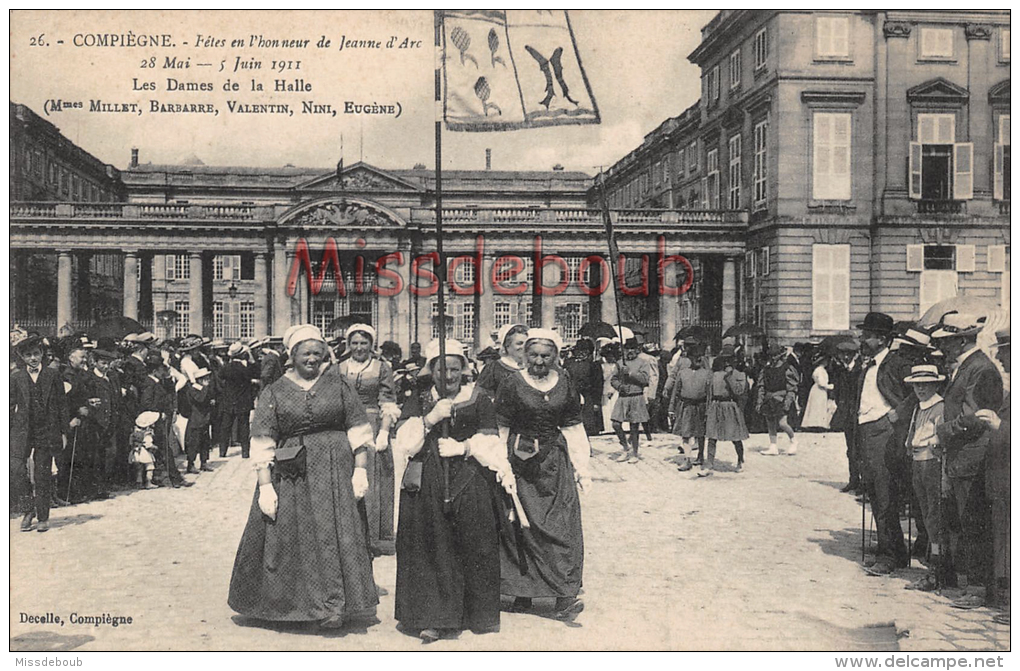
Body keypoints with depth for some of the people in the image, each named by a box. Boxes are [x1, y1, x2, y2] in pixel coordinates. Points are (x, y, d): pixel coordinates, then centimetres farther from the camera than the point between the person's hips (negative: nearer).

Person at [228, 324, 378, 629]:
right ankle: (287, 602, 21)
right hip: (290, 475, 0)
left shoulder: (339, 385, 7)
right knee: (288, 539, 4)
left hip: (335, 473, 0)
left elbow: (358, 431, 5)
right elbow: (263, 444, -1)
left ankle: (333, 605, 8)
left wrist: (360, 469, -3)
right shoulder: (274, 393, 4)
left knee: (334, 535, -1)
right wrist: (265, 486, -8)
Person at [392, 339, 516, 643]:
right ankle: (432, 619, 3)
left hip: (469, 481, -1)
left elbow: (489, 444, 3)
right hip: (427, 485, 1)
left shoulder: (478, 399, 9)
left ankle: (475, 615, 11)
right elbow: (403, 443, 1)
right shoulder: (419, 402, 13)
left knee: (473, 544, -3)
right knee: (431, 547, -3)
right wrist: (429, 419, -11)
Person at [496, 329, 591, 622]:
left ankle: (565, 597, 1)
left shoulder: (564, 384, 5)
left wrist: (581, 468, 8)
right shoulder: (512, 385, -5)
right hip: (521, 463, -2)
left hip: (555, 461, 3)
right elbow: (500, 429, -2)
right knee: (521, 525, 0)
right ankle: (521, 592, 12)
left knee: (562, 528, -2)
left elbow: (573, 427, 11)